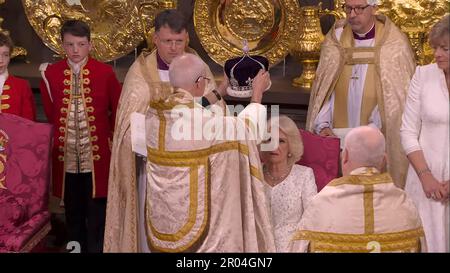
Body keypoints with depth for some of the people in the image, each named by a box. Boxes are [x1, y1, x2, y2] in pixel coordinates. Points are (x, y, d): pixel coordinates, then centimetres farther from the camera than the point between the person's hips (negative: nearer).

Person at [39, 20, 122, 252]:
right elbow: (50, 113, 12)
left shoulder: (105, 73, -4)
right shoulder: (51, 73, 1)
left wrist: (110, 136, 5)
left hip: (97, 154, -2)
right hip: (66, 154, 2)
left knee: (96, 212, 2)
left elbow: (117, 110, 5)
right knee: (72, 211, 13)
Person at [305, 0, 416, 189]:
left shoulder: (395, 44, -3)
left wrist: (373, 128, -17)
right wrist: (323, 126, -6)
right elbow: (323, 88, 8)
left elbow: (396, 95, -7)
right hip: (337, 138, 3)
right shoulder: (335, 41, 8)